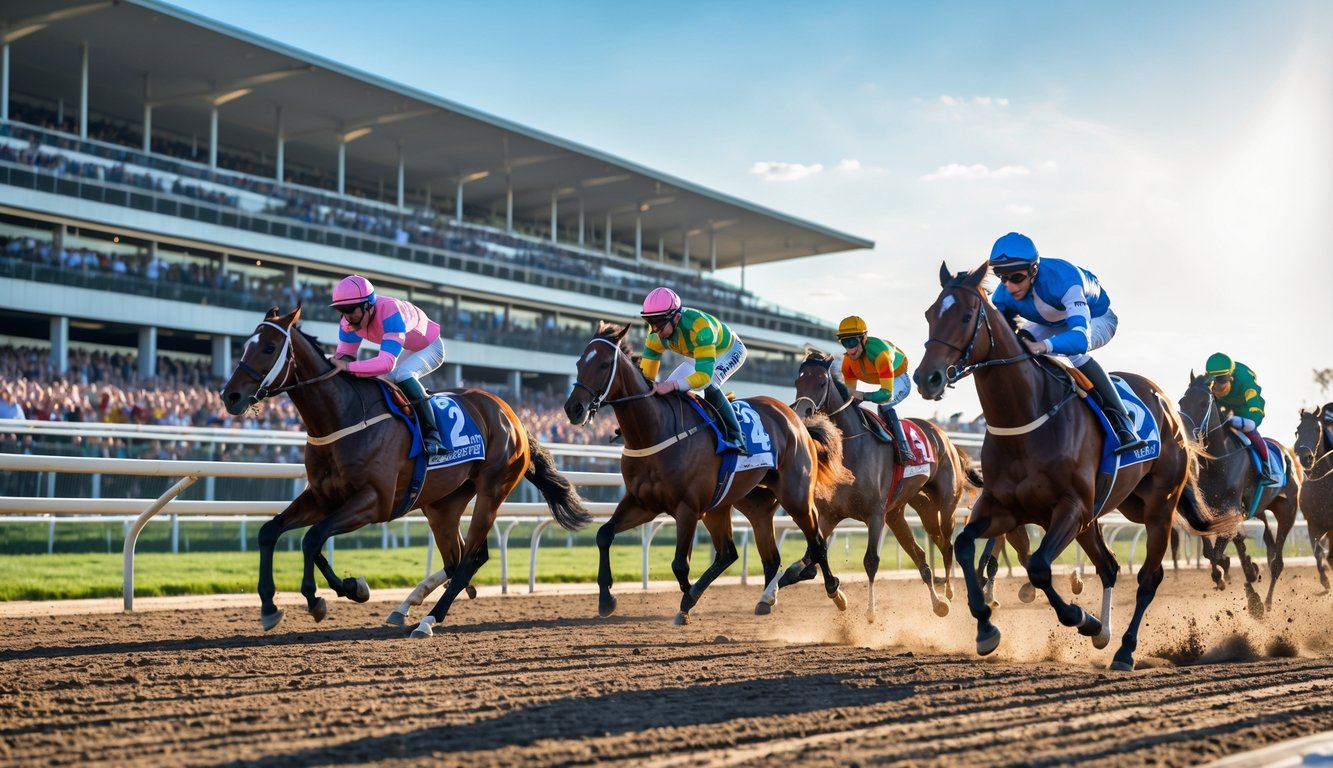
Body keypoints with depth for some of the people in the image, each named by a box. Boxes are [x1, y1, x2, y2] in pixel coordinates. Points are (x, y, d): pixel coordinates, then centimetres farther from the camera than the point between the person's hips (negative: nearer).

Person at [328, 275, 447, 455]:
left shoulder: (390, 313, -41)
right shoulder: (349, 322, -18)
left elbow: (387, 362, -51)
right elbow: (344, 356, -15)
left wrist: (348, 367, -58)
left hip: (431, 346, -8)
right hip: (408, 351, 8)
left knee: (402, 375, -32)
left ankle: (432, 434, -34)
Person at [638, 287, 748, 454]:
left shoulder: (699, 327, -45)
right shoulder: (657, 332, -24)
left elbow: (704, 375, -51)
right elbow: (647, 372, -19)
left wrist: (673, 385, -65)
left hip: (730, 351, -7)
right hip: (699, 354, 7)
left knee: (709, 385, -34)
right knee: (665, 391, -6)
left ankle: (735, 438, -27)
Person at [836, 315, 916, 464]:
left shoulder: (879, 353, -43)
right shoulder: (848, 359, -18)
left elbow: (887, 394, -48)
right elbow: (850, 390, -11)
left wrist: (861, 396, -59)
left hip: (898, 378, -8)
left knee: (884, 405, -33)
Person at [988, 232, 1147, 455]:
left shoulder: (1063, 280, -43)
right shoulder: (1004, 295, -26)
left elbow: (1080, 337, -55)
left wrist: (1044, 346, -74)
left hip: (1097, 318, -6)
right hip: (1051, 324, 6)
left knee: (1072, 350, -37)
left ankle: (1122, 422, -32)